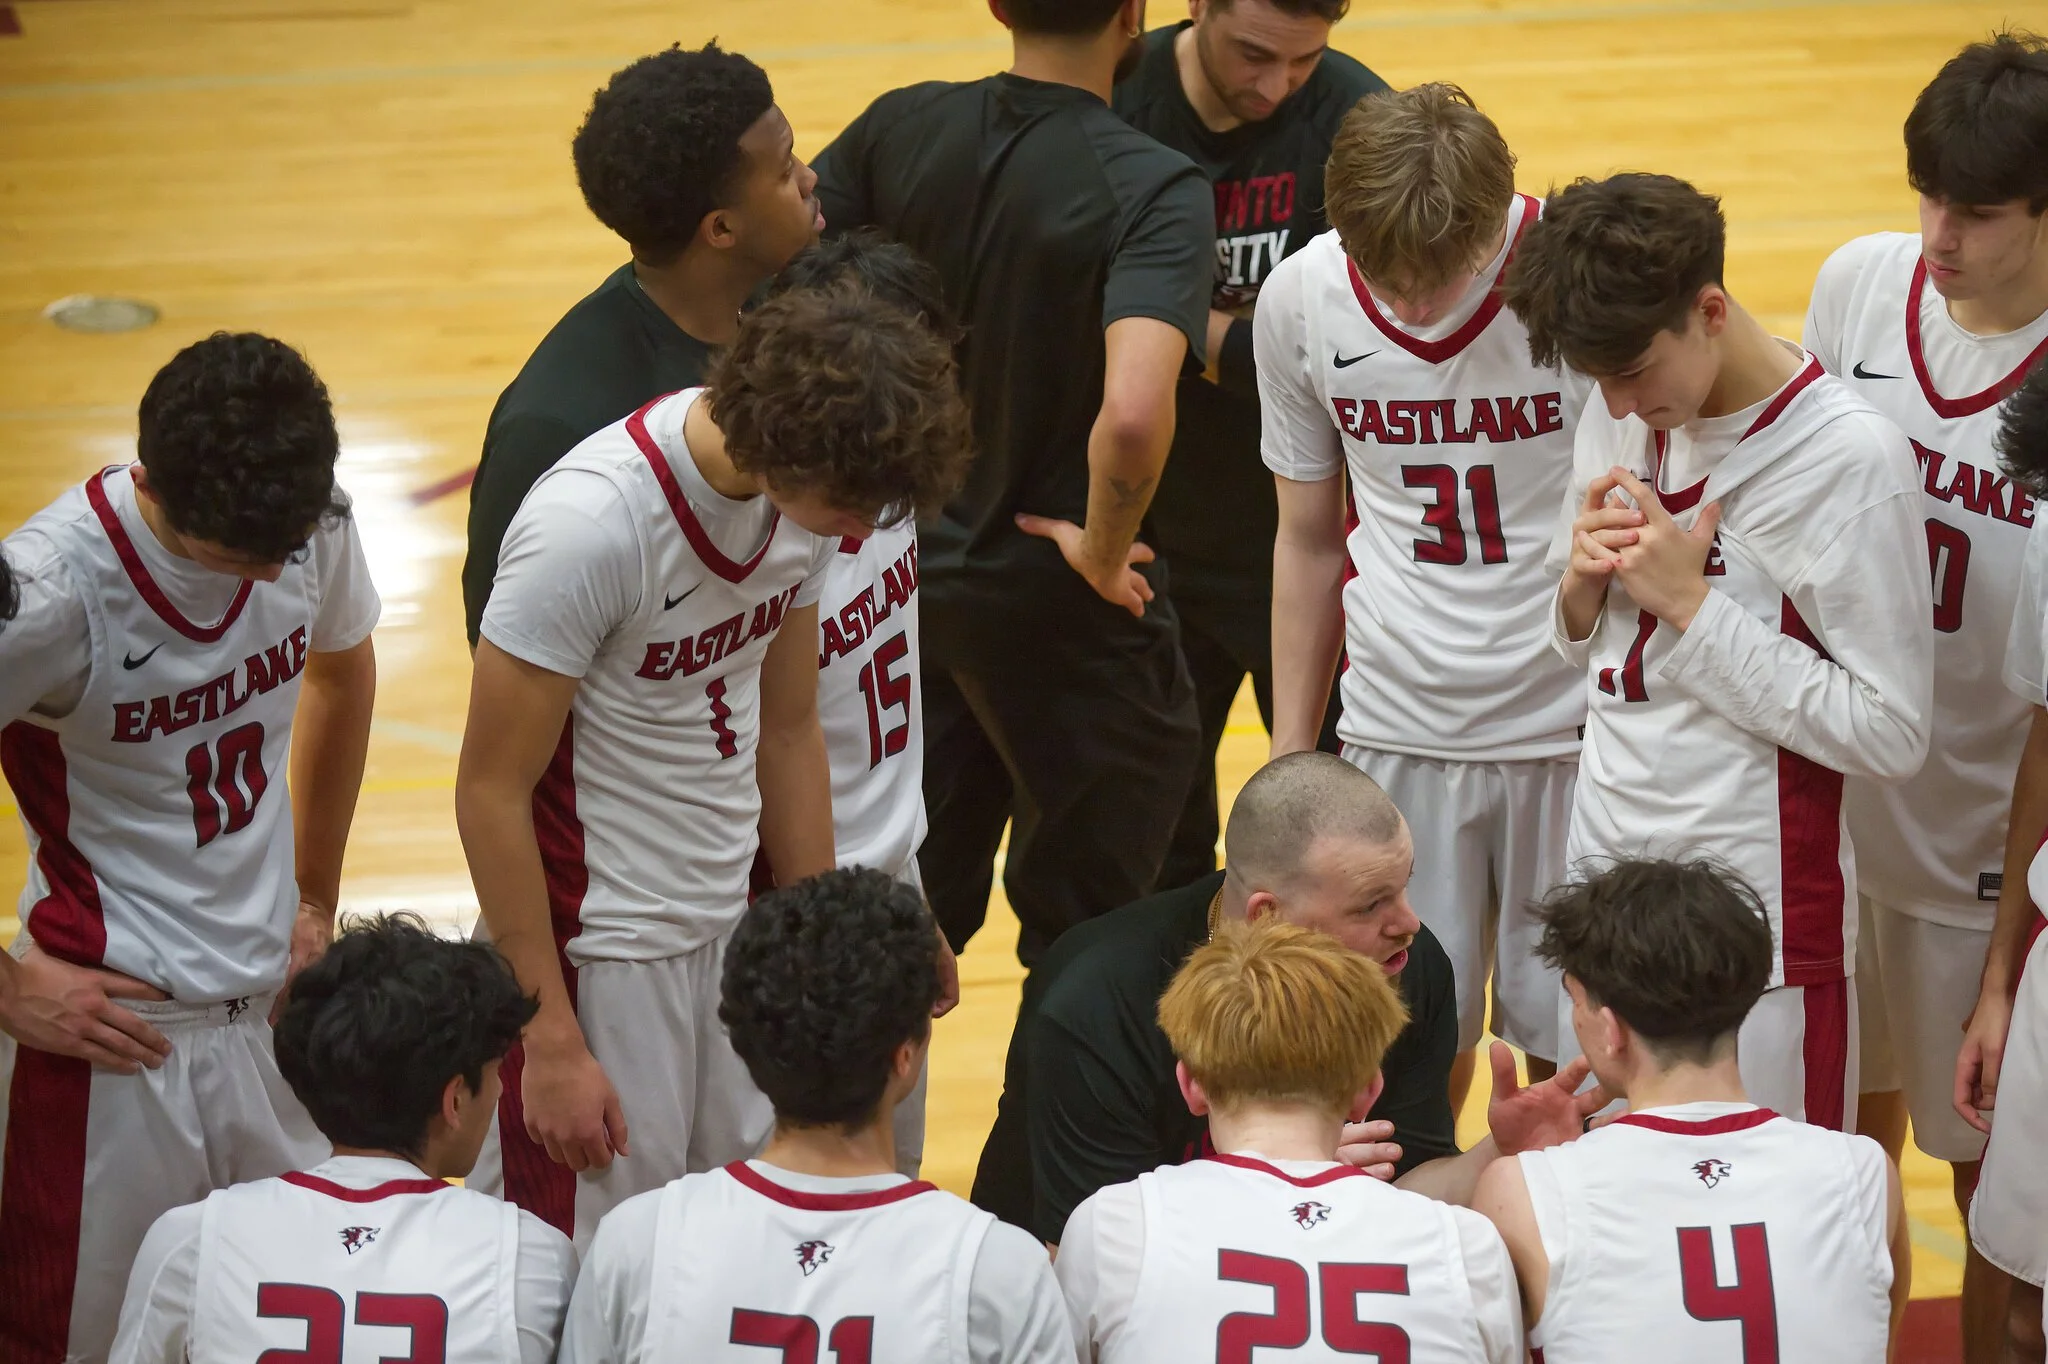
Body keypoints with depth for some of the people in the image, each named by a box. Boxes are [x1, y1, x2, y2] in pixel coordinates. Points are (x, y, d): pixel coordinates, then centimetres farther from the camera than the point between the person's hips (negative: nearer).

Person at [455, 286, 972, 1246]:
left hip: (734, 927, 7)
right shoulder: (590, 525, -24)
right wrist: (551, 1043, -15)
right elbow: (492, 790, -17)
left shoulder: (808, 488, -3)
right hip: (596, 950, -6)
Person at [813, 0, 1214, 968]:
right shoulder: (1153, 190, -22)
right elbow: (1134, 413, -37)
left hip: (910, 569, 5)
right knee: (1085, 944, 12)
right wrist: (1105, 553, -18)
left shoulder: (902, 129, -6)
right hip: (1059, 607, -5)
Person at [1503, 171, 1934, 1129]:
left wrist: (1688, 599, -16)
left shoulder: (1849, 456, -16)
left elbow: (1892, 733, -17)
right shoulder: (1619, 418, 6)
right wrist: (1584, 580, -7)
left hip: (1756, 915, -6)